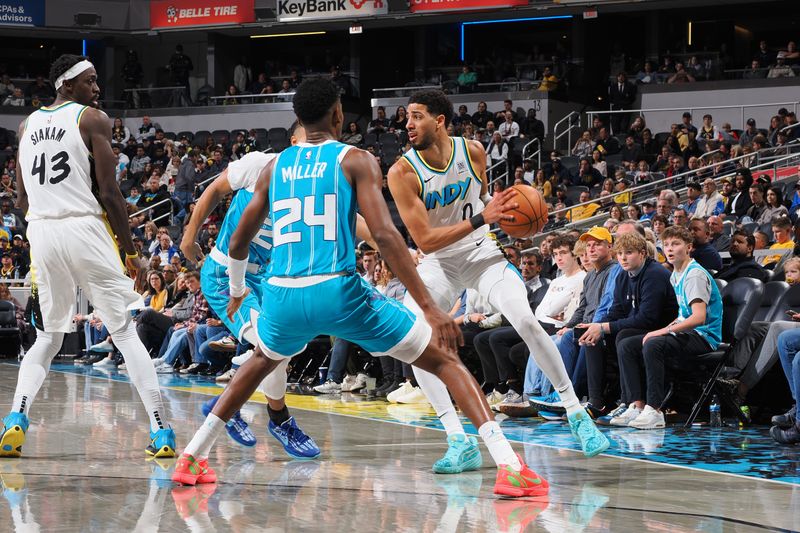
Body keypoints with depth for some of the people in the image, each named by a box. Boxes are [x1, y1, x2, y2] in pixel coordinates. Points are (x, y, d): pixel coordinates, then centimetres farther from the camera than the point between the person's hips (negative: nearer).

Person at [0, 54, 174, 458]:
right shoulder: (92, 119, -3)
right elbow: (109, 192, -8)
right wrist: (131, 251, -1)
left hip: (41, 232, 5)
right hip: (86, 229, -5)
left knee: (48, 338, 17)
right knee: (125, 333, 1)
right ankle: (160, 432, -4)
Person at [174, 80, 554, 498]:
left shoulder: (275, 166, 16)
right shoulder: (355, 161, 3)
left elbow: (237, 243, 22)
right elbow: (385, 235, -11)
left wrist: (237, 294, 43)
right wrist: (431, 309, -13)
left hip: (282, 296, 4)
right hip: (338, 292, -4)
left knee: (263, 361, 38)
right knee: (444, 359, 6)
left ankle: (191, 458, 33)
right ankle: (509, 467, -12)